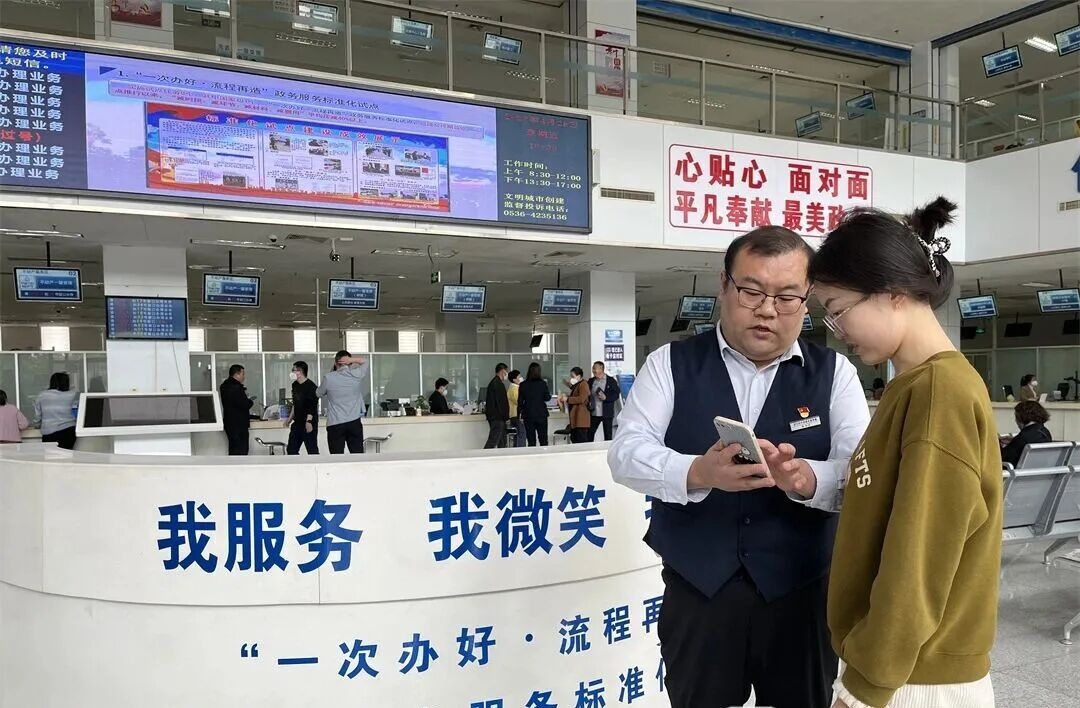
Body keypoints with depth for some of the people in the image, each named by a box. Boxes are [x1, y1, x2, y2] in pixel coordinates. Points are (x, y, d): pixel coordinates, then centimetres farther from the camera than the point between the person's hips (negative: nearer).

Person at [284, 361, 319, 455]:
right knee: (291, 449, 12)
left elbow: (313, 406, -20)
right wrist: (290, 418, 21)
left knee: (312, 450, -5)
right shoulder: (295, 385, 12)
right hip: (297, 423, 9)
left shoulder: (311, 386, -14)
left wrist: (309, 421, -27)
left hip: (309, 424, -9)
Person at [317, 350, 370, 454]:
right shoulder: (357, 375, -2)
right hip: (354, 422, 2)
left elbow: (319, 393, 12)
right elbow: (364, 363, 19)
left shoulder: (328, 378, -5)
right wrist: (352, 360, 0)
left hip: (335, 424, -1)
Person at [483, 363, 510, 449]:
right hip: (497, 418, -11)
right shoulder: (498, 384, -16)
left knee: (502, 442, 14)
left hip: (494, 417, 11)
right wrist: (505, 416, -14)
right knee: (492, 442, -11)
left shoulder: (493, 382, 17)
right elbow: (501, 402, -19)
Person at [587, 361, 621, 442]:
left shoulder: (611, 381, -3)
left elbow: (616, 394, -6)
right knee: (590, 433, 3)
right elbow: (588, 394, 21)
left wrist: (606, 398, -19)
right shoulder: (591, 381, 12)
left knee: (607, 435, 4)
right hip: (594, 413, 4)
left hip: (607, 413, -4)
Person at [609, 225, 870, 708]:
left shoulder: (835, 373, 1)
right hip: (696, 591, 0)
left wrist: (806, 480, -30)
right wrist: (698, 473, -29)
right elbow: (627, 451, -10)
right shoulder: (669, 363, -1)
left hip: (802, 592, 1)